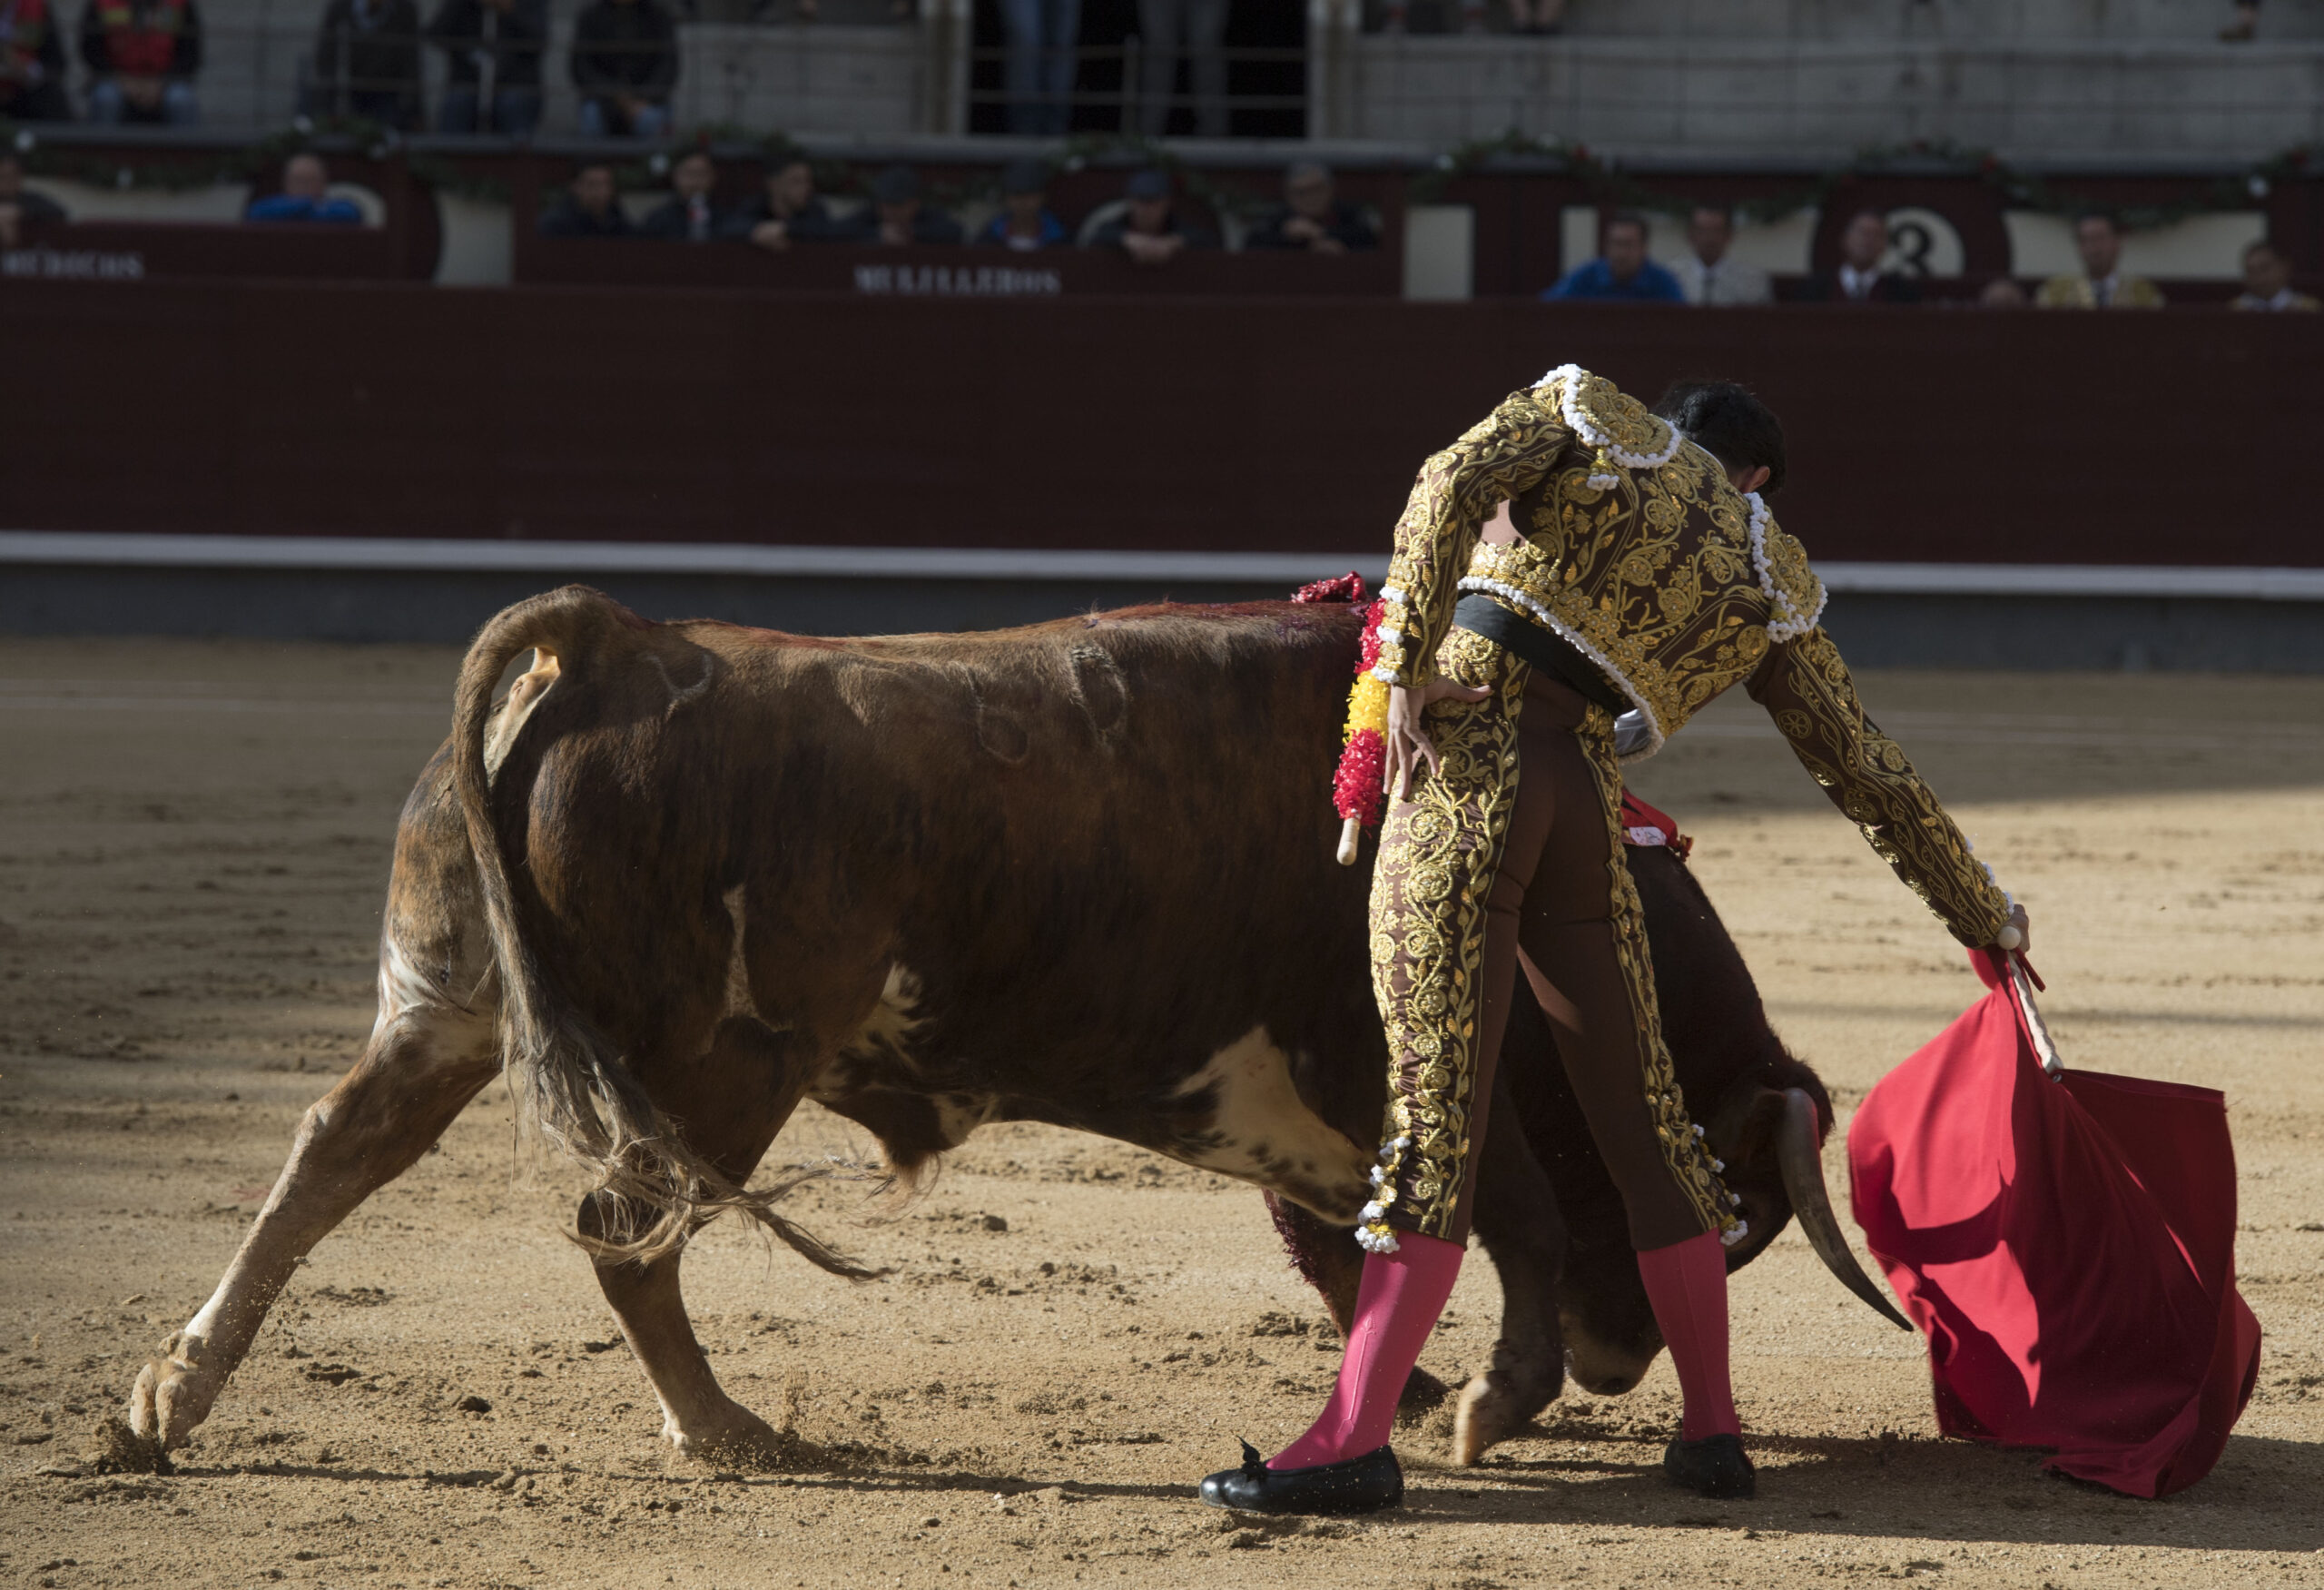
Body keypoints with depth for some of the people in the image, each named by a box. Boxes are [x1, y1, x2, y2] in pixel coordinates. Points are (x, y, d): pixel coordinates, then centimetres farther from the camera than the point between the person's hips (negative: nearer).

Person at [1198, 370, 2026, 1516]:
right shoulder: (1774, 589, 17)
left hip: (1463, 766, -3)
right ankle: (1711, 1432, 21)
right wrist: (1988, 920, 30)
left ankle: (1354, 1440, -12)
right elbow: (1872, 777, 20)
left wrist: (1409, 671, -9)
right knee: (1643, 1117, 14)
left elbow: (1453, 485, -8)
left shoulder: (1585, 414, 12)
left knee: (1435, 1104, -7)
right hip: (1583, 808, 3)